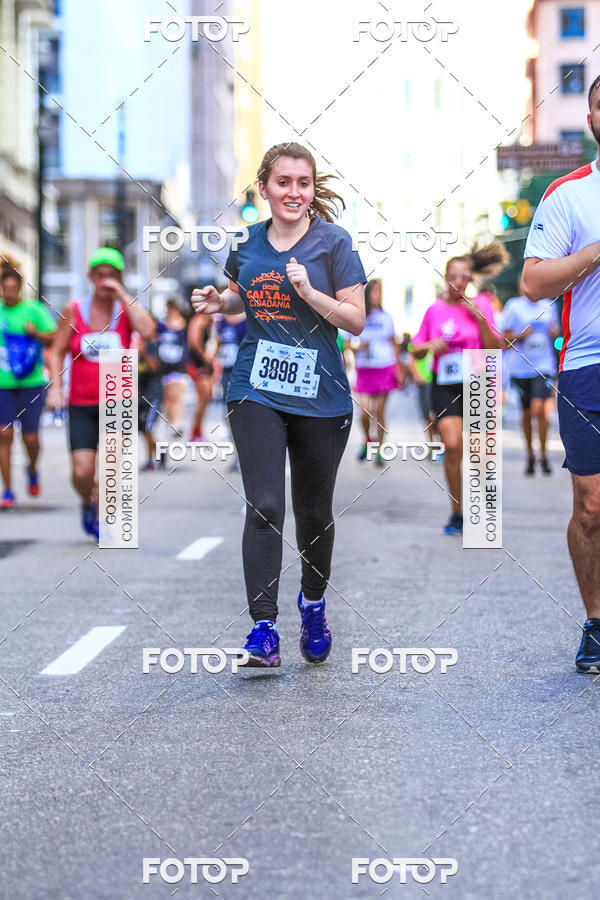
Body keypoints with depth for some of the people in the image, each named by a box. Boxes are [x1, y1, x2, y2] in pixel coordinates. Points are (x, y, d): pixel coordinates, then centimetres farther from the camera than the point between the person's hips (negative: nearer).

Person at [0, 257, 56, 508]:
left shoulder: (34, 309, -1)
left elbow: (55, 339, -2)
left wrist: (36, 333, -18)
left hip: (31, 383, -2)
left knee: (30, 437, 1)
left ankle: (32, 469, 35)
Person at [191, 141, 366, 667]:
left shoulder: (333, 242, -3)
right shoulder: (246, 243, 6)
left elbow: (356, 320, -6)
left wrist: (309, 291, -20)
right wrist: (219, 302, 3)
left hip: (320, 397, -1)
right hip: (257, 391, 1)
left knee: (315, 512, 11)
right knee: (265, 507, -12)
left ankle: (313, 603, 37)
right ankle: (264, 629, -10)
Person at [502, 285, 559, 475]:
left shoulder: (549, 306, 9)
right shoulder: (514, 306, 0)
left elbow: (555, 331, 22)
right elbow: (505, 338, 2)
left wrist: (555, 332, -2)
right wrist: (521, 336, -17)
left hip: (544, 366, 0)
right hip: (521, 367, 0)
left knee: (539, 409, -17)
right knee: (526, 413, 8)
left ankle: (543, 455, -3)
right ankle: (530, 456, 25)